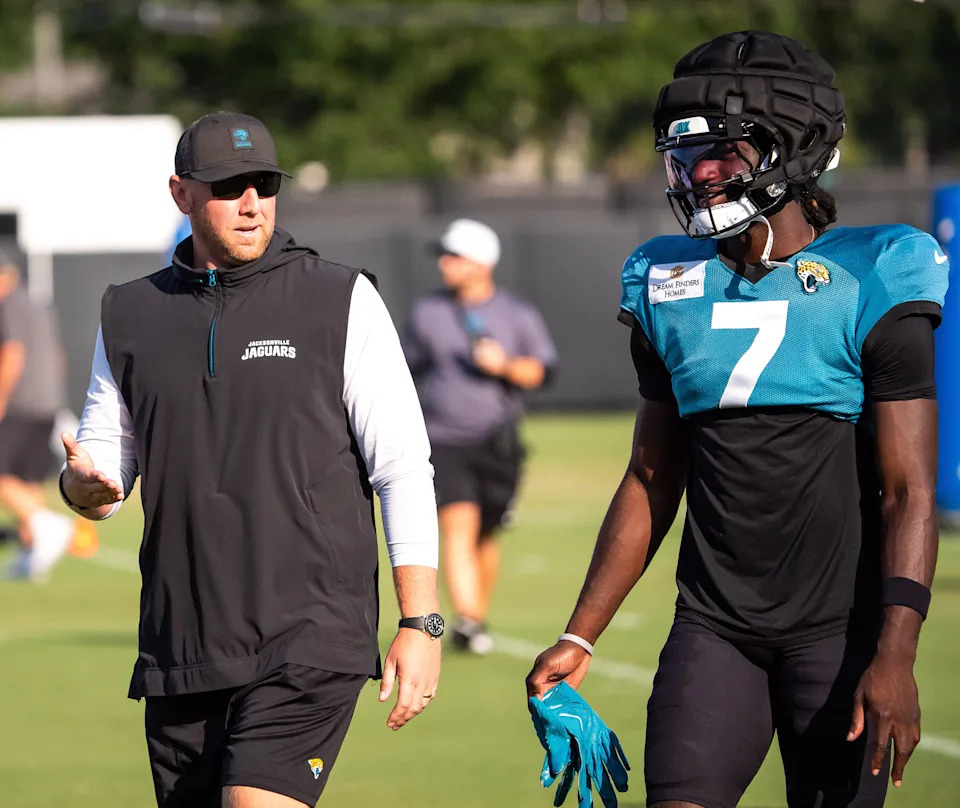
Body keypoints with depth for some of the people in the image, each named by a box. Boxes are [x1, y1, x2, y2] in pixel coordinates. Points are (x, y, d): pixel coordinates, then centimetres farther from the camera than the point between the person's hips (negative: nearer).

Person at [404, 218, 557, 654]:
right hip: (442, 440, -1)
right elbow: (411, 369, 18)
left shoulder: (519, 315, 4)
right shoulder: (427, 312, 7)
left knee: (485, 537, 9)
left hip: (498, 444, 1)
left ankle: (478, 617, 27)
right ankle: (467, 621, -27)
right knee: (458, 527, -18)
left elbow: (540, 370, 1)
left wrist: (506, 366, -18)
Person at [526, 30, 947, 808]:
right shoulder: (671, 291, 9)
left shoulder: (871, 289, -7)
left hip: (840, 627, -4)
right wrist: (580, 637, 11)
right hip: (716, 624, 4)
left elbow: (909, 494, -10)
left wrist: (896, 656, -20)